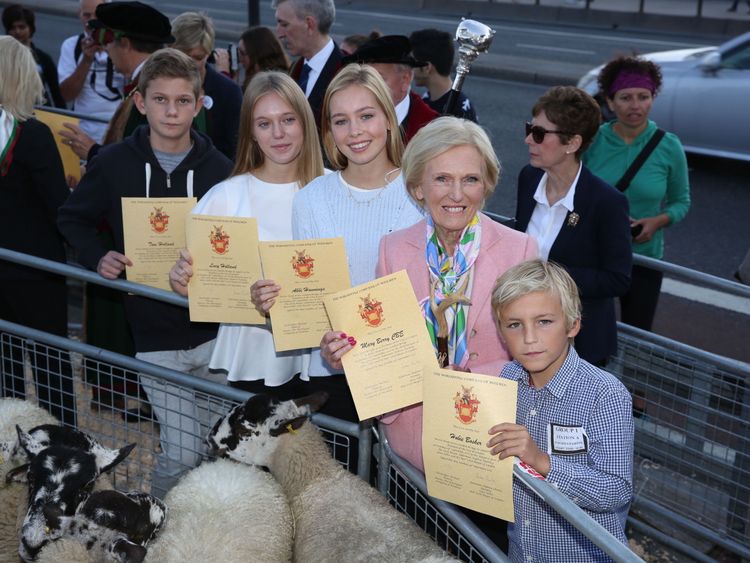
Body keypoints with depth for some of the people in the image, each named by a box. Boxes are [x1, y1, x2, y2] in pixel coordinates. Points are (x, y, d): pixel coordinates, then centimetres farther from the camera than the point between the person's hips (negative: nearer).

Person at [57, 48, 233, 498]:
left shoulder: (220, 169, -2)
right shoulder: (114, 163, -2)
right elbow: (73, 220, 11)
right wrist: (97, 257, -7)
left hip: (217, 330, 1)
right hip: (155, 337, -1)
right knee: (183, 453, -2)